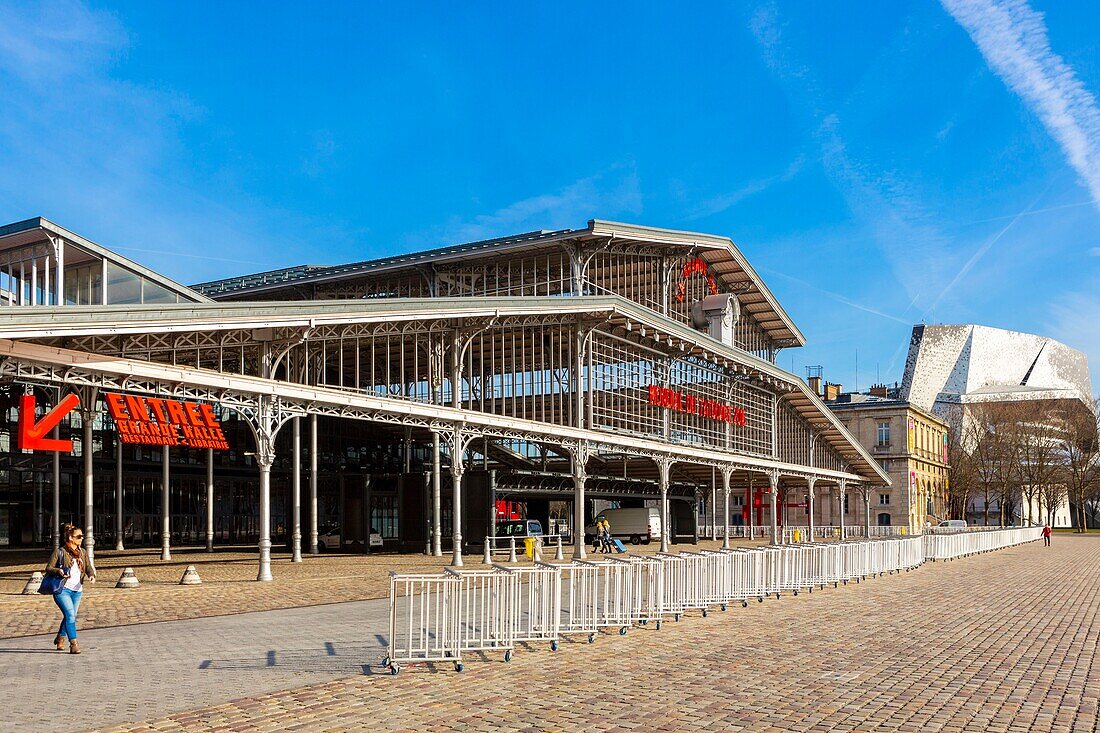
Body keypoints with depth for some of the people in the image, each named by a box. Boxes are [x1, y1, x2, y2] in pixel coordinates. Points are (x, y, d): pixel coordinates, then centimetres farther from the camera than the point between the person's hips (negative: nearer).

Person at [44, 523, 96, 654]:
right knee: (70, 615, -17)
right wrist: (58, 571, -24)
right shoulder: (59, 552, -4)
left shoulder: (83, 552, 12)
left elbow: (89, 567, 8)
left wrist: (92, 575, -14)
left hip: (77, 590, 6)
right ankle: (73, 644, -16)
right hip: (62, 589, -6)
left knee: (70, 616, 15)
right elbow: (48, 568, -3)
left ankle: (60, 638, 39)